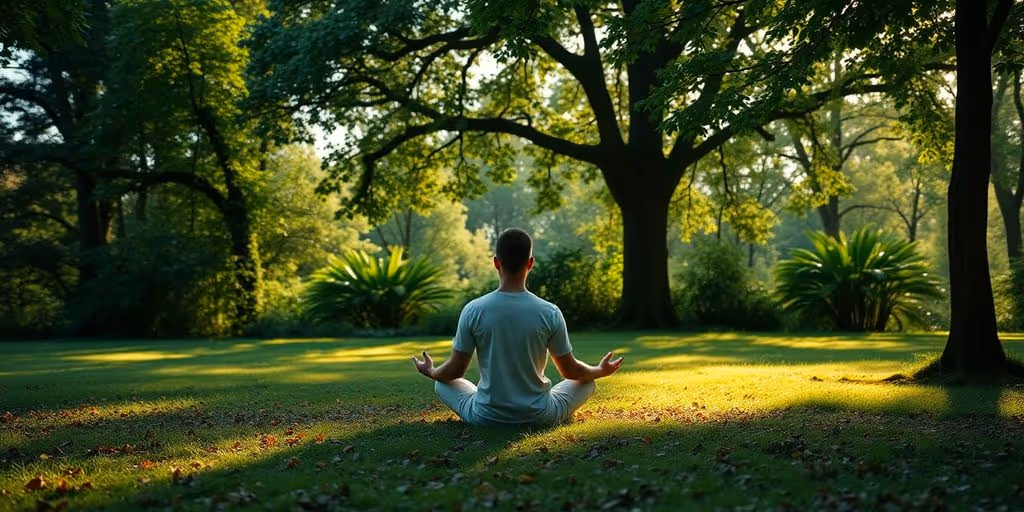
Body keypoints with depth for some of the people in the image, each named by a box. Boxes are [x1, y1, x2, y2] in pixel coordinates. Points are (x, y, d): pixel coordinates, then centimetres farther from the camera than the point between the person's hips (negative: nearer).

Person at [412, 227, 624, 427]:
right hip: (540, 417, 0)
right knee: (587, 382, 24)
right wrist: (601, 371, 20)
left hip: (486, 417, 0)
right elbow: (570, 370, -1)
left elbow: (456, 370, -3)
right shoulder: (550, 313, -14)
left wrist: (430, 372, 20)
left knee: (442, 383, 27)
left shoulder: (473, 310, -13)